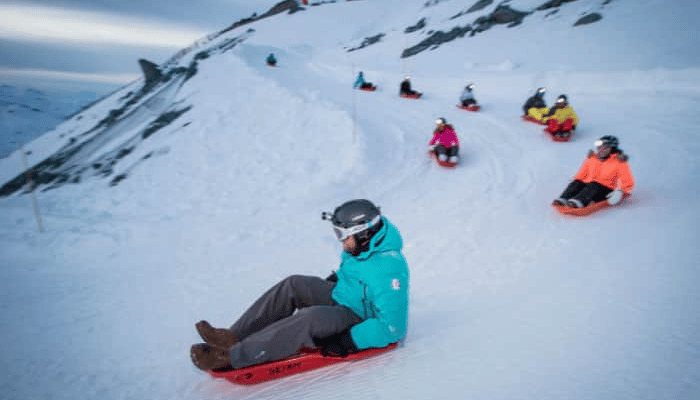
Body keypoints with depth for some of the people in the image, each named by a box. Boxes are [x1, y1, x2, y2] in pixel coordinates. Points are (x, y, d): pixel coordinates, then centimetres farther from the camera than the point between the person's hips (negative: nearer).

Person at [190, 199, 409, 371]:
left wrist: (347, 342, -32)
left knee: (311, 317, -35)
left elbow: (392, 326, -31)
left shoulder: (389, 268, -31)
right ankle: (235, 337, -8)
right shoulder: (362, 245, -3)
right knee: (294, 284, -9)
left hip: (361, 321, -9)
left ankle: (232, 357, -27)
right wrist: (332, 280, 6)